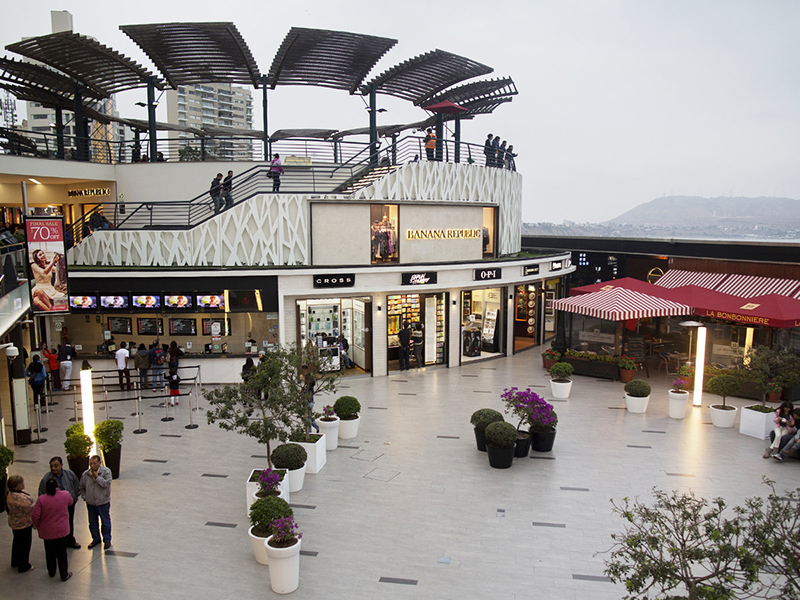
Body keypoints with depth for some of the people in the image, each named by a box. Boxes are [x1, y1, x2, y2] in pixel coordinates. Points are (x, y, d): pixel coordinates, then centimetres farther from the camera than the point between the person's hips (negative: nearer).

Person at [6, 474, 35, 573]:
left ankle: (15, 562, 45)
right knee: (24, 544, 9)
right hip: (23, 524, -10)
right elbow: (30, 509, -29)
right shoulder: (19, 498, -36)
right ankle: (23, 566, 25)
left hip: (15, 523, 10)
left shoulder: (10, 494, -3)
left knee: (17, 542, 26)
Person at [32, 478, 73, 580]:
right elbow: (70, 502, 12)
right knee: (62, 553, 12)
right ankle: (64, 574, 19)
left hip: (47, 531, 0)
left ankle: (51, 572, 36)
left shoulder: (41, 499, -15)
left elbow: (35, 516, -13)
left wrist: (37, 525, 7)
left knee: (50, 553, 19)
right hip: (62, 530, 0)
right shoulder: (65, 495, -11)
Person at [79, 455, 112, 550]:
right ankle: (96, 539, 35)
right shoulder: (85, 474, -2)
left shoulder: (106, 471, -11)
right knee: (92, 522, 15)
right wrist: (84, 497, 1)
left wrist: (97, 477, -23)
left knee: (105, 522, 9)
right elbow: (82, 488, 12)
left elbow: (107, 484, -21)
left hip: (103, 502, -3)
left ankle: (107, 540, 25)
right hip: (90, 502, 3)